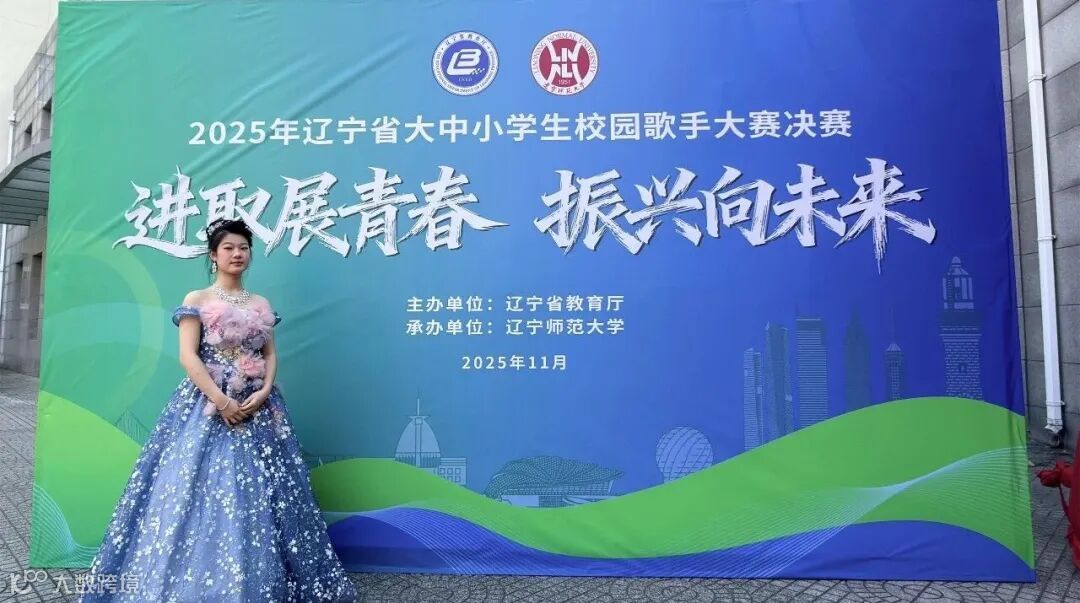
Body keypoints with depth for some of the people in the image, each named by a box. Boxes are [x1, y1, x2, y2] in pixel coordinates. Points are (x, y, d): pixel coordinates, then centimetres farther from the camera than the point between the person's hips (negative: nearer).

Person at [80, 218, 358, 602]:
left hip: (258, 406, 4)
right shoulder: (197, 301, 1)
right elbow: (188, 357, -7)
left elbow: (270, 354, 11)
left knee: (260, 494, 4)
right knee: (204, 491, -7)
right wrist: (221, 400, -16)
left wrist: (264, 392, -8)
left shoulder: (261, 305, 14)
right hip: (208, 405, -4)